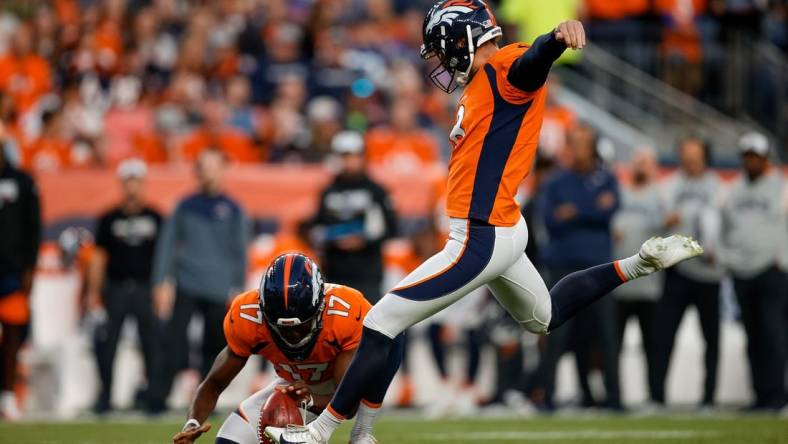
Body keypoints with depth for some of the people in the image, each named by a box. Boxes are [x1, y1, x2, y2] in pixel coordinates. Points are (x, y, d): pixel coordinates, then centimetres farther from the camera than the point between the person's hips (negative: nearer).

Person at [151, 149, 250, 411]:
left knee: (214, 348, 3)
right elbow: (167, 244, 10)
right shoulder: (185, 207, 9)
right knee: (174, 342, -12)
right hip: (186, 287, 0)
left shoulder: (232, 210, 7)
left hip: (219, 291, 0)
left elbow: (240, 252, 8)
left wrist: (238, 289, 1)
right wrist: (161, 282, 2)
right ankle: (160, 397, -14)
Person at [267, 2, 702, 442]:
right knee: (546, 316, 32)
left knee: (381, 324, -8)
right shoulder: (480, 87, 14)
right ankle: (641, 264, 29)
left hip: (482, 239, -11)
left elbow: (537, 59, -38)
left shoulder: (509, 69, -17)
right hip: (501, 231, 11)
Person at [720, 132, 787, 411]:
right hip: (742, 273, 5)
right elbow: (726, 228, 22)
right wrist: (728, 258, 11)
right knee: (753, 336, 4)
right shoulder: (735, 190, 16)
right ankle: (761, 394, 6)